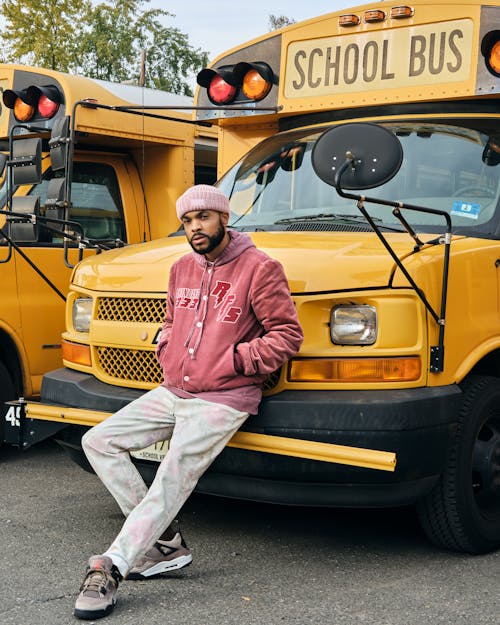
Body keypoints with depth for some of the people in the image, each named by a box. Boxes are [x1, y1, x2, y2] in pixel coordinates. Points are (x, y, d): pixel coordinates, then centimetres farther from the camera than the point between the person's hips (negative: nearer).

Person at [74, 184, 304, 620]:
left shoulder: (260, 269, -8)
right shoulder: (182, 269, 14)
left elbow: (288, 335, -9)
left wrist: (233, 360, -16)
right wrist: (167, 354, 8)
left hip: (222, 401, -8)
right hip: (172, 392, 8)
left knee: (172, 480, -19)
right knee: (99, 441, 0)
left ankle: (111, 569, -14)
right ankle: (166, 543, 1)